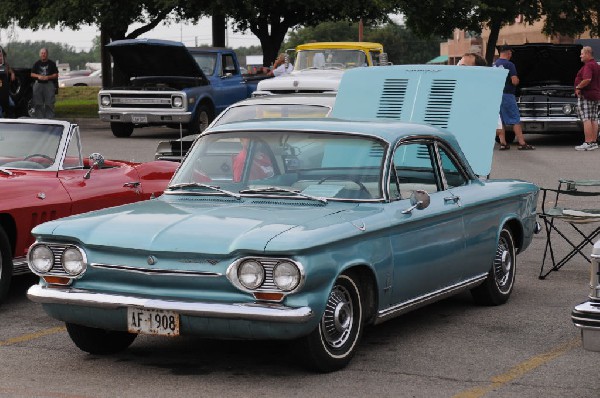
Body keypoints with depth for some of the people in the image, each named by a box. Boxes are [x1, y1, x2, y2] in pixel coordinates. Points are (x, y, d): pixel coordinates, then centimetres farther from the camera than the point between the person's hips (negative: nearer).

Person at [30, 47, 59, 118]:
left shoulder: (52, 63, 5)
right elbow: (32, 74, 13)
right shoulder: (37, 63, 13)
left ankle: (49, 117, -3)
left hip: (49, 84, -2)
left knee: (49, 103, -5)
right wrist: (38, 76, -7)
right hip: (38, 84, 2)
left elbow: (56, 75, 2)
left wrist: (48, 77, -14)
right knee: (38, 104, 2)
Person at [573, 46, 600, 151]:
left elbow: (587, 79, -29)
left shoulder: (588, 66, -15)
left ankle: (588, 143, -14)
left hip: (586, 95, -10)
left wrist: (578, 87, -17)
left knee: (586, 119, -10)